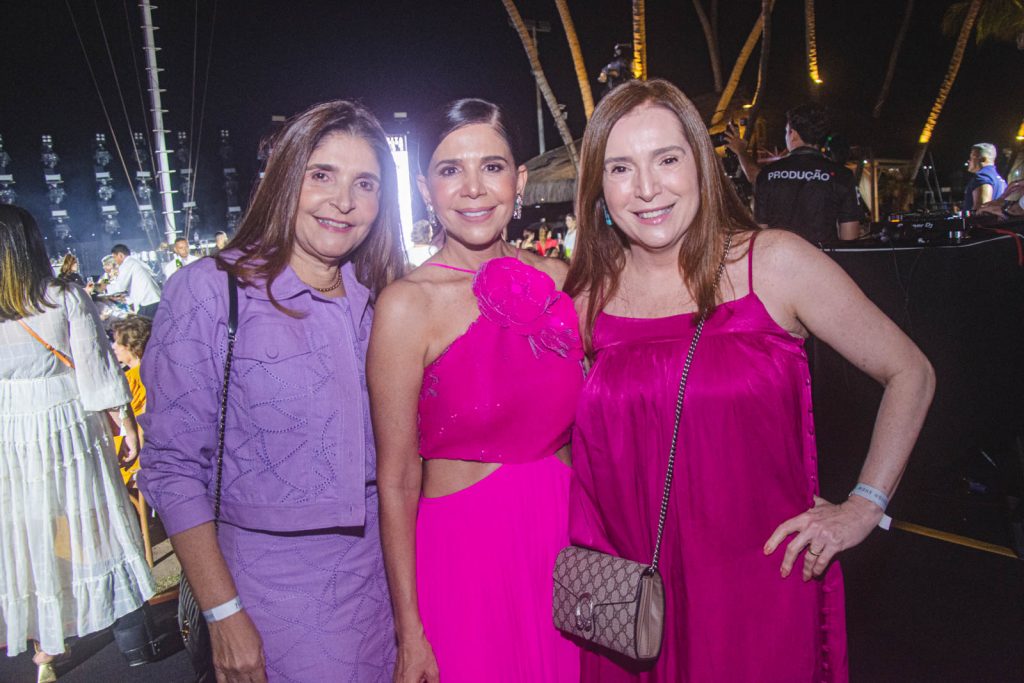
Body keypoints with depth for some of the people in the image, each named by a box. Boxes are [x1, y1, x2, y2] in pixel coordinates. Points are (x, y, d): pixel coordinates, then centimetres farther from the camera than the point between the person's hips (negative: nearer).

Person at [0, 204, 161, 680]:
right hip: (70, 432, 0)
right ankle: (133, 643, 19)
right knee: (92, 529, 11)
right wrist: (127, 425, 0)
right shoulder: (67, 298, -9)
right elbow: (98, 372, -9)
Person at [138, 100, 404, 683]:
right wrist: (224, 612, -11)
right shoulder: (210, 290, -12)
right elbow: (172, 466, -11)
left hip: (379, 572, 5)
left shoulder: (381, 298, 2)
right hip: (271, 585, -4)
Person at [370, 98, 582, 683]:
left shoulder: (559, 280, -1)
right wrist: (410, 632, -8)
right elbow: (397, 482, -10)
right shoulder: (408, 305, -13)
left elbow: (582, 424, 9)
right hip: (464, 550, -4)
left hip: (566, 538, 4)